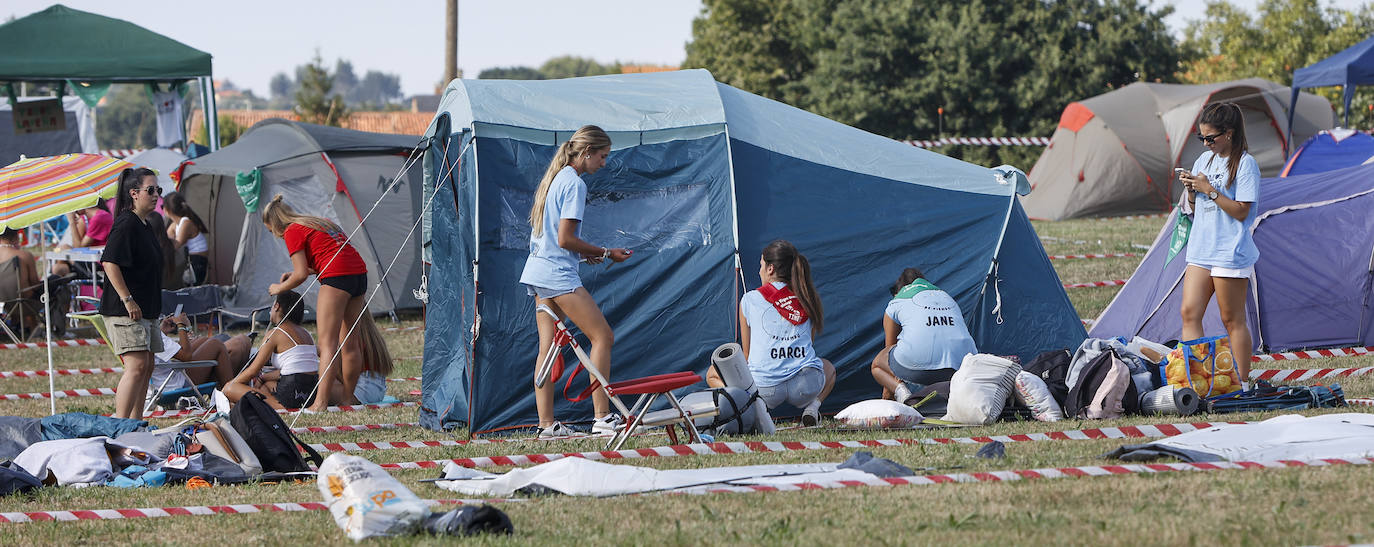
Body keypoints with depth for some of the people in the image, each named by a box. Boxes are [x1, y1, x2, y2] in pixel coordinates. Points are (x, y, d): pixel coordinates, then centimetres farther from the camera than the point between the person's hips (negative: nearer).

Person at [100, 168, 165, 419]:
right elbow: (109, 262, -22)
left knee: (146, 367, 10)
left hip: (143, 310, 10)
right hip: (124, 311, -10)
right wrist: (127, 300, -24)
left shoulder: (145, 226, 17)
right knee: (137, 366, -17)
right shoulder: (126, 225, -13)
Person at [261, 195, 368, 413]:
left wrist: (280, 288, 12)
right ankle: (348, 397, 17)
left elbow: (302, 274, -4)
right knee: (349, 343, 13)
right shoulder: (320, 223, 26)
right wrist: (294, 274, 30)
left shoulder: (293, 232, 1)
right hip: (360, 274, 8)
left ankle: (320, 403, -18)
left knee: (327, 343, -11)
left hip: (336, 278, -8)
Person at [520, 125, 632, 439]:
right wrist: (605, 254, -7)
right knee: (603, 337, -8)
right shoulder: (575, 184, -12)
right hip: (558, 274, -10)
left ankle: (547, 423, 3)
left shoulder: (552, 179, 18)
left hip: (537, 270, 10)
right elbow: (565, 239, -16)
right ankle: (602, 417, -12)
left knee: (548, 347, 6)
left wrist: (582, 252, 18)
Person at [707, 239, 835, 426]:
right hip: (806, 387, 2)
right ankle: (812, 406, 7)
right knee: (828, 368, 40)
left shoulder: (750, 300, 6)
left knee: (713, 375, 27)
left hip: (764, 389, -2)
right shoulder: (808, 299, 12)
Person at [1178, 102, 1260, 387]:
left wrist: (1209, 190, -17)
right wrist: (1190, 190, -3)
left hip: (1231, 253, -7)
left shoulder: (1245, 164, -10)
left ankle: (1242, 382, 6)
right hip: (1200, 251, 7)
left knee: (1232, 320, -1)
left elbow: (1241, 212, -15)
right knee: (1189, 312, 0)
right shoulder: (1205, 159, 12)